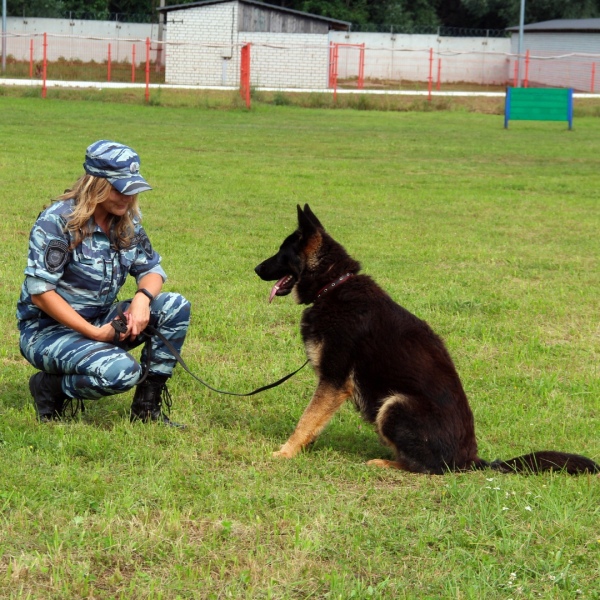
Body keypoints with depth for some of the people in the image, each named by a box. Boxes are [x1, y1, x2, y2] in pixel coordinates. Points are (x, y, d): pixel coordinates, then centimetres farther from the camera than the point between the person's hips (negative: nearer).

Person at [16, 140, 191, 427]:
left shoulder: (127, 220, 3)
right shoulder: (57, 221, -18)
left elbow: (151, 269, 8)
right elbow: (39, 293, -22)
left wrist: (143, 297, -18)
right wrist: (95, 333, -25)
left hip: (102, 322, 7)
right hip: (47, 330, -7)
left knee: (175, 306, -12)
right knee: (122, 371, -33)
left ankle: (147, 408, -4)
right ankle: (50, 387, -4)